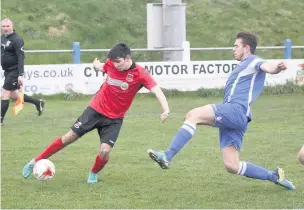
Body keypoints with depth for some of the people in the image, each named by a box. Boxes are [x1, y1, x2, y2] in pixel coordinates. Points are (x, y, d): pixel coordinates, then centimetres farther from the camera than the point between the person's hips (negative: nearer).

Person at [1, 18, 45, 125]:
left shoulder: (16, 39, -15)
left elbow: (21, 57, -19)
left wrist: (21, 75, -25)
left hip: (15, 71, -9)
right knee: (13, 95, 15)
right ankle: (38, 103, 31)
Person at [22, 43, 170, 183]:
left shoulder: (140, 74, -20)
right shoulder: (111, 64, -9)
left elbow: (156, 90, -32)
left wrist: (165, 109, -47)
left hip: (114, 119, -2)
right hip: (95, 110, 2)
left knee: (105, 151, -16)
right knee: (69, 137, 1)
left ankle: (94, 174, 17)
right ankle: (35, 162, 11)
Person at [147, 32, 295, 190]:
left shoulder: (253, 62, 4)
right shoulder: (243, 66, 35)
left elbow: (267, 67, -21)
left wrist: (276, 67, -42)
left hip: (237, 111, -10)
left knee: (193, 115, -24)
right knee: (231, 166, 0)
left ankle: (167, 156, -33)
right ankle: (274, 176, 10)